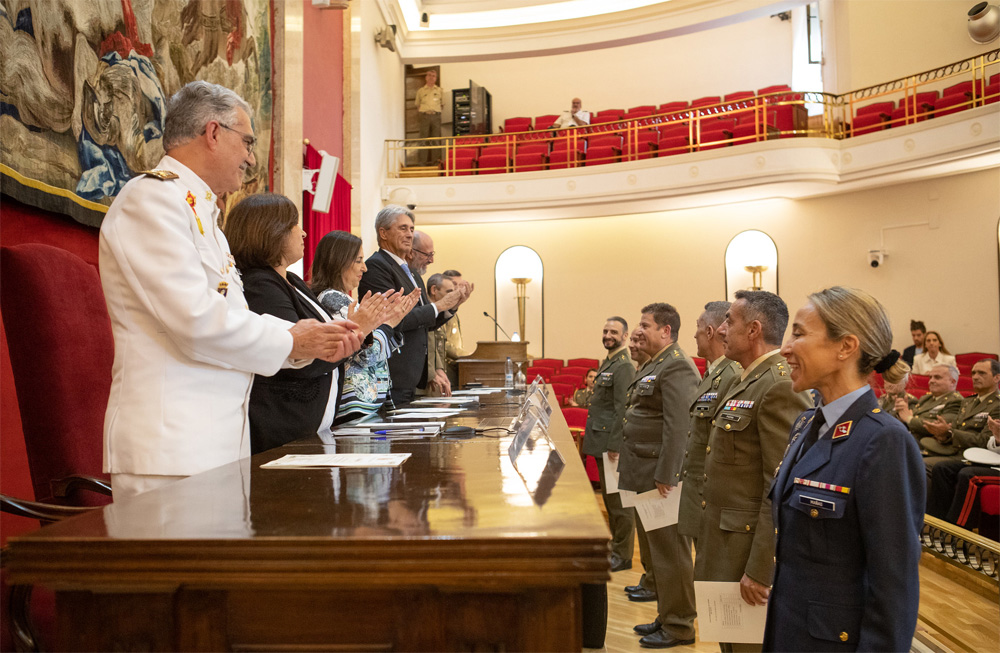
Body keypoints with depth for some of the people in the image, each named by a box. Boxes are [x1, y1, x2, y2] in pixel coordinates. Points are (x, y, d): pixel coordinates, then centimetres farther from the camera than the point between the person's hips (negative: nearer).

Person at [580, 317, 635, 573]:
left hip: (613, 442, -10)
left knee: (618, 499, -1)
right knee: (609, 497, 18)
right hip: (602, 441, 10)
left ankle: (623, 555, 8)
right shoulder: (607, 363, 16)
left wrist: (614, 445, -22)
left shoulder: (624, 366, -15)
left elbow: (622, 408, -20)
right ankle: (615, 545, 30)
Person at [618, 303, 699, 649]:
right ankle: (665, 616, 31)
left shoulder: (676, 367, -17)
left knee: (669, 552, 1)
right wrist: (624, 455, 19)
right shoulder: (652, 365, 15)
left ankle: (679, 627, 14)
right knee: (653, 549, 18)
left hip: (661, 476, -10)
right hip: (643, 473, 10)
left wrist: (665, 476, -23)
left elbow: (677, 427, -23)